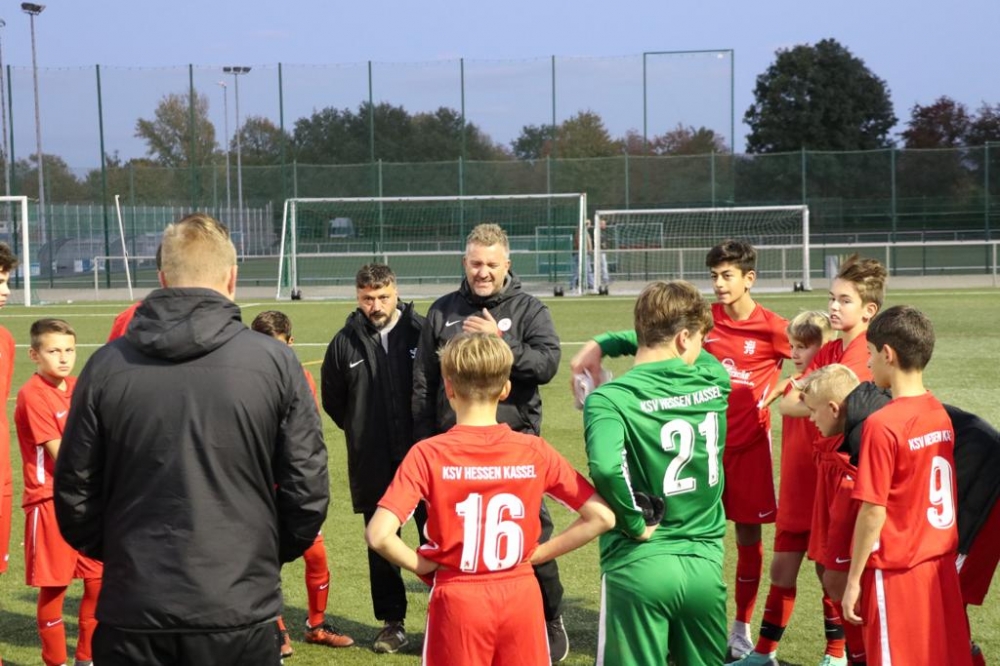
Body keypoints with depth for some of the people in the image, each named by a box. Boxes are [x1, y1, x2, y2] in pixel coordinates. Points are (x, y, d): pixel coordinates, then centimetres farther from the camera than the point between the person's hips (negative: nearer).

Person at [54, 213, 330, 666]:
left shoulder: (107, 365, -3)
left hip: (132, 614, 1)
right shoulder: (275, 362, -6)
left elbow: (74, 492, 3)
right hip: (240, 614, -1)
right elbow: (307, 490, -4)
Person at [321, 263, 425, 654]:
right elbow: (332, 400, 13)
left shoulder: (422, 332, -5)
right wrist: (363, 433, 11)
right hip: (373, 466, 2)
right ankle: (392, 622, 20)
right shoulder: (346, 342, 0)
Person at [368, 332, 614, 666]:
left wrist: (421, 564, -4)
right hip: (521, 597, 2)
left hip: (458, 600, -2)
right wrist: (537, 553, 2)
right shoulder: (536, 452, -6)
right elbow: (602, 517, -5)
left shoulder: (428, 455, -12)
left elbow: (378, 535, -21)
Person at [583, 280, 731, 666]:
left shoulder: (610, 398, -11)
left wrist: (636, 523, -12)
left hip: (638, 566, -3)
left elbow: (606, 467, -30)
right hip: (705, 565, 4)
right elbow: (701, 357, 26)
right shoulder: (714, 381, 1)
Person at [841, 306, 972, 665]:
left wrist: (854, 579, -9)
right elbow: (928, 491, 10)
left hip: (896, 570, -6)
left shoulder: (882, 424, -17)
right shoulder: (940, 413, 2)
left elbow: (873, 512, -16)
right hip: (941, 563, 6)